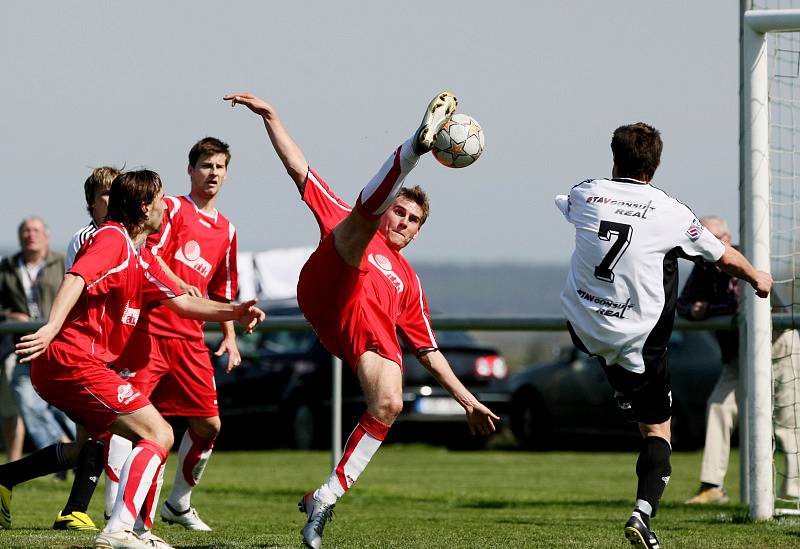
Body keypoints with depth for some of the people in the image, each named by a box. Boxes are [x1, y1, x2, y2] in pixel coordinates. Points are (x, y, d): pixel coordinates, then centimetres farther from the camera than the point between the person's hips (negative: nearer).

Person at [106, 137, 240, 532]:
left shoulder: (226, 230, 19)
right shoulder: (173, 208, 1)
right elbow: (150, 255, -13)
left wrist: (229, 336, 18)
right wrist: (178, 285, -29)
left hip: (191, 339, 6)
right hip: (150, 328, -6)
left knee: (209, 425, 5)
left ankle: (179, 503, 22)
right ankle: (115, 508, -15)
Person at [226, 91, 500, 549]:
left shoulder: (408, 281, 38)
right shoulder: (346, 221, 31)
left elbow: (429, 352, 36)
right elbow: (299, 169, 24)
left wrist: (468, 401, 28)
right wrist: (270, 118, 14)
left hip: (373, 327, 4)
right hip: (328, 290, -4)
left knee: (389, 406, -21)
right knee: (365, 213, -21)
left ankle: (325, 499, -11)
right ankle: (421, 141, -48)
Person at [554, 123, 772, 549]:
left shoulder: (585, 195, -4)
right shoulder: (670, 213, -11)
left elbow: (564, 204, 24)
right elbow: (725, 258, 4)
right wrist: (757, 279, 26)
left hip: (582, 329, 4)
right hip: (637, 340, -4)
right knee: (657, 429, 8)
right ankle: (643, 512, -14)